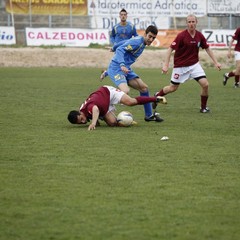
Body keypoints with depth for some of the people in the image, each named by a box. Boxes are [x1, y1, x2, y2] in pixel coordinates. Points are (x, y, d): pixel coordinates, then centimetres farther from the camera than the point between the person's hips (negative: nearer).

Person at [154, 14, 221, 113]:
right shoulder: (181, 36, -18)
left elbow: (207, 49, 9)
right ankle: (157, 96, 36)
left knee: (205, 84, -12)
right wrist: (166, 65, -24)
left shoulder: (199, 35, -4)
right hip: (180, 66, -4)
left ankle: (204, 107, 6)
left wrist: (215, 62, 6)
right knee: (173, 88, 7)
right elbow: (170, 49, -17)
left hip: (194, 64, 4)